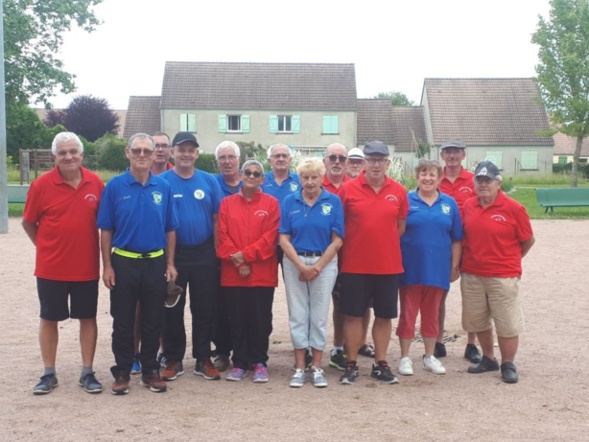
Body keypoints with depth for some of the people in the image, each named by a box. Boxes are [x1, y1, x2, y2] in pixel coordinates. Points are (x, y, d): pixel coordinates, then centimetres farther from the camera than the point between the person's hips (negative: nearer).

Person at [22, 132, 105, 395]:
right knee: (49, 318, 9)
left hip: (87, 267, 1)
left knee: (88, 318, 8)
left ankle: (87, 373, 20)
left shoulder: (96, 183, -3)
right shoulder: (42, 184, -8)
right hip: (51, 268, -1)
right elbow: (28, 223, 3)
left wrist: (106, 258, 3)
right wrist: (45, 246, 2)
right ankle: (49, 374, 22)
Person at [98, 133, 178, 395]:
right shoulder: (115, 186, -3)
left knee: (153, 321, 9)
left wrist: (170, 263, 2)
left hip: (155, 263, 2)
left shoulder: (163, 187, 2)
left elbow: (170, 229, 7)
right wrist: (107, 266, -7)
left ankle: (150, 371, 22)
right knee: (123, 322, 7)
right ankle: (122, 372, 19)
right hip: (123, 262, -1)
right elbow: (106, 229, -2)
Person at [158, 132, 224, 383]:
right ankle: (173, 360, 19)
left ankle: (203, 360, 19)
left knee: (205, 310, 7)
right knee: (172, 310, 7)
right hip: (172, 254, -2)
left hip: (204, 254, 2)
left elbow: (217, 218, 5)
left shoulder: (209, 181, 3)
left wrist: (217, 251, 2)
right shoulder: (161, 181, -3)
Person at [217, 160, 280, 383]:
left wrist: (245, 255, -13)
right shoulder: (227, 203, 7)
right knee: (237, 320, 8)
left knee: (261, 320, 4)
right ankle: (240, 363, 18)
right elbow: (223, 236, 0)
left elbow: (270, 237, -7)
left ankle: (259, 363, 16)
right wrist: (237, 261, -11)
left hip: (262, 273, -1)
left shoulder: (271, 203, 2)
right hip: (233, 274, 2)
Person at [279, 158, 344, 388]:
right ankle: (300, 367, 13)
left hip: (325, 263, -1)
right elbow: (284, 239, -2)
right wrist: (302, 266, -11)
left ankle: (317, 367, 14)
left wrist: (317, 267, -10)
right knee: (298, 314, 5)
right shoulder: (289, 202, 1)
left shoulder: (333, 201, -2)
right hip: (294, 263, 1)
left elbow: (337, 240, -4)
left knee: (319, 315, 5)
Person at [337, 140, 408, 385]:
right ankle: (351, 364, 17)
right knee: (353, 315, 5)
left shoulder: (398, 191, 1)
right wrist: (354, 245, 3)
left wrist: (384, 244, 8)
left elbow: (401, 225, 11)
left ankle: (381, 364, 22)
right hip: (354, 265, -2)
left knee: (384, 316, 10)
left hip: (388, 265, 2)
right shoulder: (348, 189, -5)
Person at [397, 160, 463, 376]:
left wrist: (455, 265, 4)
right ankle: (405, 357, 16)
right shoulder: (407, 201, -2)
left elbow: (456, 239, 7)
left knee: (431, 313, 13)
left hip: (437, 269, 2)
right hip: (411, 268, -2)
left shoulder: (449, 203, 5)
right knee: (408, 313, 5)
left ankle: (430, 356, 25)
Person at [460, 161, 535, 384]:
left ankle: (508, 365, 20)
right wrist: (471, 259, 7)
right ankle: (488, 359, 32)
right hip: (471, 276, 5)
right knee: (478, 322, 15)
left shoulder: (513, 208, -9)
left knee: (507, 324, 4)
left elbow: (528, 240, 0)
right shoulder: (468, 207, 3)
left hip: (503, 277, -4)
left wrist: (509, 259, 8)